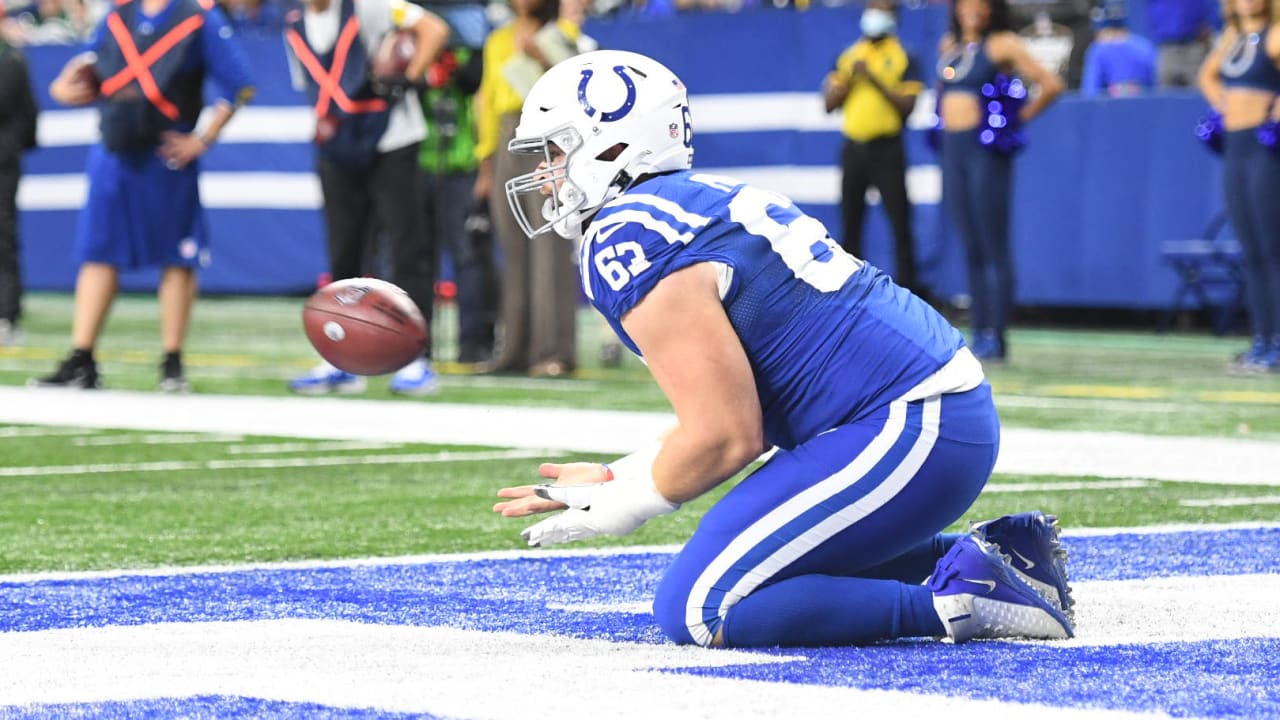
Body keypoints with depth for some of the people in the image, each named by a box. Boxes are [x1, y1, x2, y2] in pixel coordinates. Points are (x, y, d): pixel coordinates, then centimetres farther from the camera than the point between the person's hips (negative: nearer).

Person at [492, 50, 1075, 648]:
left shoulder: (628, 246, -12)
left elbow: (727, 436, -16)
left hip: (908, 436, -10)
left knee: (699, 609, -11)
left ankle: (956, 598, -11)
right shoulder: (706, 201, 18)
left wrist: (629, 505, 0)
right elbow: (727, 411, 22)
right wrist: (615, 479, 19)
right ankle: (994, 555, 16)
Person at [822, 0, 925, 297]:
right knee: (850, 224, 9)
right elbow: (829, 103, 7)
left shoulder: (904, 59, -1)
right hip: (853, 148, 4)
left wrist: (875, 80, -17)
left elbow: (907, 105, -10)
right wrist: (851, 77, -8)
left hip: (887, 148, -4)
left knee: (900, 223, -7)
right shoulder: (847, 57, 12)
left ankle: (907, 289, -4)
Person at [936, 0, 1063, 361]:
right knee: (970, 247, 8)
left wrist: (1019, 118, -3)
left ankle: (996, 335, -7)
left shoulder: (1002, 44, -5)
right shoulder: (950, 45, 14)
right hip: (952, 148, 7)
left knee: (994, 245, -6)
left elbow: (1051, 85, -10)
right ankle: (978, 330, 11)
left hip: (986, 149, -7)